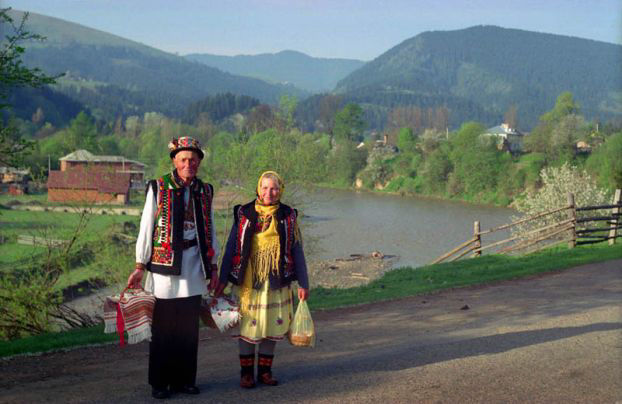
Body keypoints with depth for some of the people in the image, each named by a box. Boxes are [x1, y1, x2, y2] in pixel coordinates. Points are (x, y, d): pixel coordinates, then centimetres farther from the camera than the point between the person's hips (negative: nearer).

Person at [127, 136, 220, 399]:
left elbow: (210, 232, 14)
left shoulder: (205, 192, 10)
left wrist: (213, 267, 10)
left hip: (193, 265, 4)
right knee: (163, 328, 1)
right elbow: (146, 229, -1)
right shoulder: (158, 188, -1)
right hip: (165, 264, -3)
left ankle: (184, 380, 19)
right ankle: (160, 383, 12)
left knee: (189, 328, 7)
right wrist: (140, 266, -4)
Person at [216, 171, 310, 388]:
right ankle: (246, 372, 14)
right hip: (247, 281, -1)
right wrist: (222, 280, -1)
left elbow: (297, 251, 6)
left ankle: (265, 371, 21)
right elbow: (231, 248, 2)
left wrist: (303, 283, 3)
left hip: (276, 281, 1)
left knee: (272, 325, 7)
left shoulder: (288, 216, 4)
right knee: (247, 324, 3)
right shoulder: (244, 214, 1)